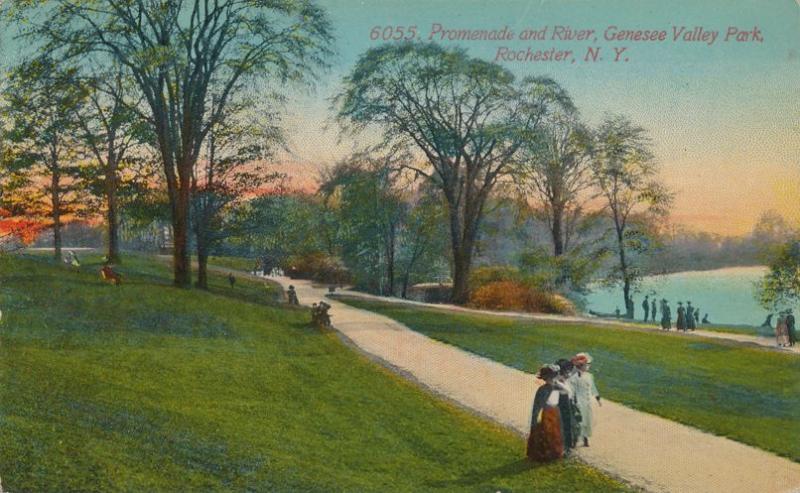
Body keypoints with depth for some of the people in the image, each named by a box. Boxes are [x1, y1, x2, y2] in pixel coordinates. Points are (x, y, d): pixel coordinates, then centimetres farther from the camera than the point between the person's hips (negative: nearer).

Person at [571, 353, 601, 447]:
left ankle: (586, 439, 24)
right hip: (580, 402, -7)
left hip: (588, 402, 7)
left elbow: (593, 388, 18)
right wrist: (575, 403, -17)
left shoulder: (589, 376, 7)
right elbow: (573, 391, -15)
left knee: (588, 421, 12)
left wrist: (598, 399, 20)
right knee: (581, 421, -7)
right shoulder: (575, 377, -15)